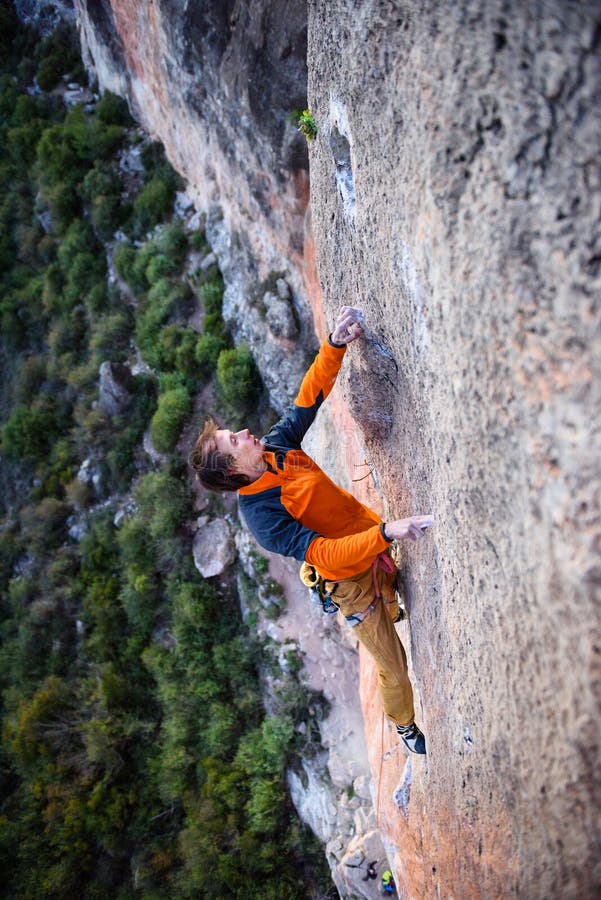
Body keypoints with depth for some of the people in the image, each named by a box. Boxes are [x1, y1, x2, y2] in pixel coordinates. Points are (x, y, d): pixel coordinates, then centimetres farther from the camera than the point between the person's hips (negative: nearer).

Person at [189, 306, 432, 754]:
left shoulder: (276, 446, -8)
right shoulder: (261, 516, -28)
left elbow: (310, 395, -4)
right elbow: (325, 555, -35)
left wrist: (335, 345, -18)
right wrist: (386, 533, -44)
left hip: (380, 546, 6)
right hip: (354, 582, -5)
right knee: (393, 665, 11)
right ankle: (406, 726, 38)